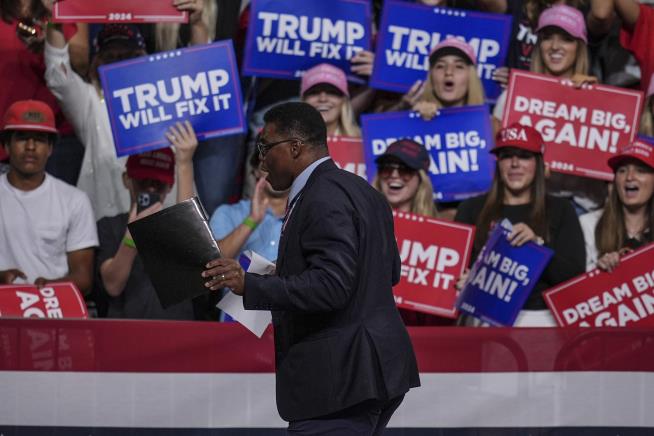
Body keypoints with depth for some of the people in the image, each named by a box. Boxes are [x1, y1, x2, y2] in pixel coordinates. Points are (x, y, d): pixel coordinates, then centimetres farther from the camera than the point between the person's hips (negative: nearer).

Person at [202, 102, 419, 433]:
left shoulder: (323, 199, -16)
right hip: (372, 369, 11)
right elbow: (390, 271, 23)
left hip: (341, 378, -11)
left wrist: (249, 285, -28)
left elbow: (331, 285, -25)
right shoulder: (360, 190, 17)